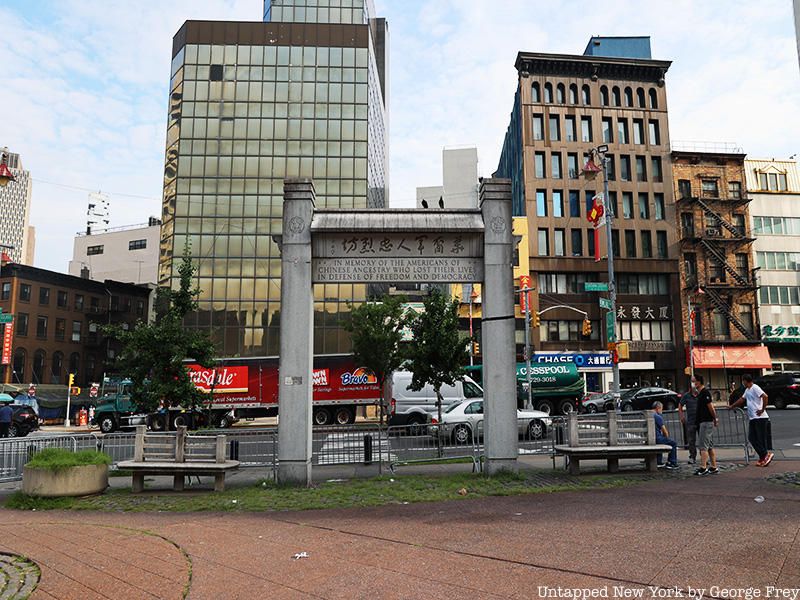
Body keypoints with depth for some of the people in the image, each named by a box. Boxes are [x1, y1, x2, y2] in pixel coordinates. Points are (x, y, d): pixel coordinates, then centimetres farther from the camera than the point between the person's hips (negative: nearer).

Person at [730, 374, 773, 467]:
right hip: (753, 418, 10)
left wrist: (762, 409, -19)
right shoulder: (747, 390, 18)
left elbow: (765, 396, -24)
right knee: (751, 438, 6)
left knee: (761, 438, -7)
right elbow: (742, 399, 30)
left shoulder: (755, 388, -12)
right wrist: (732, 406, 33)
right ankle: (763, 457, 10)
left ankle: (766, 455, 0)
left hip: (760, 418, -10)